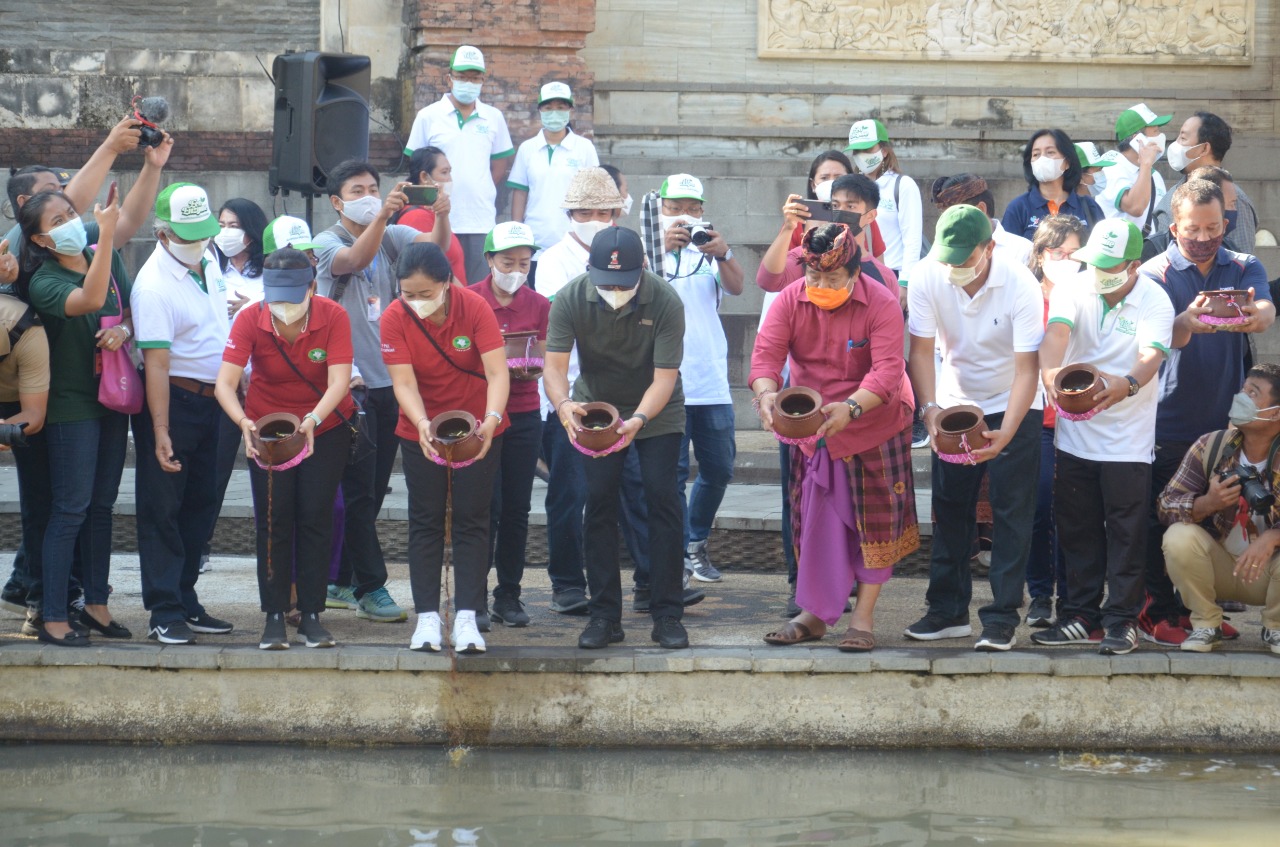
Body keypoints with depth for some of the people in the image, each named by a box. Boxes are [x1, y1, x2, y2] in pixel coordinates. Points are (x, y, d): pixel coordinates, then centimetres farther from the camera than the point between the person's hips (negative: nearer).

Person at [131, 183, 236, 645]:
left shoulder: (208, 261, 5)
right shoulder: (154, 285, -21)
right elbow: (156, 363, -25)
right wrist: (160, 432, -28)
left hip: (210, 399, 8)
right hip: (172, 401, -8)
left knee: (202, 505, 13)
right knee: (163, 509, -3)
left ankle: (186, 602, 22)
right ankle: (164, 612, -2)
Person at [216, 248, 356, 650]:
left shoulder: (333, 317, -21)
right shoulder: (250, 320, -20)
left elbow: (338, 381, -27)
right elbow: (225, 382, -27)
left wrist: (313, 420, -45)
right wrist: (243, 422, -46)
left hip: (325, 427, 0)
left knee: (315, 518, -3)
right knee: (273, 520, -3)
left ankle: (311, 616, 5)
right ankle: (274, 617, 3)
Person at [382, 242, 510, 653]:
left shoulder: (475, 308, -21)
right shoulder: (395, 318, -17)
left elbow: (497, 372, -26)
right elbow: (404, 382, -21)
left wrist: (492, 418, -43)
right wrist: (422, 425, -39)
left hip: (478, 429, -1)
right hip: (420, 430, 1)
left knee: (471, 522, 0)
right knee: (426, 523, 2)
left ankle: (466, 617, 1)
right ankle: (427, 617, 5)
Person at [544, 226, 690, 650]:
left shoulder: (665, 302, -26)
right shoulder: (570, 299, -22)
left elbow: (665, 377, -27)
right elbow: (554, 364, -26)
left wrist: (638, 420, -45)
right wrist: (563, 404, -48)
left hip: (657, 409, -1)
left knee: (662, 498, -11)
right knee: (599, 501, -7)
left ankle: (667, 615, -5)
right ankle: (604, 615, 0)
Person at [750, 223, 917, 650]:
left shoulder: (881, 304, -20)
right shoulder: (790, 301, -10)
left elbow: (887, 371, -29)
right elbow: (765, 354, -19)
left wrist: (850, 408, -47)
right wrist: (766, 394, -41)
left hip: (874, 426, -3)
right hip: (811, 426, 3)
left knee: (875, 519, -2)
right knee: (815, 521, 8)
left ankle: (864, 616, 6)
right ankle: (813, 614, 19)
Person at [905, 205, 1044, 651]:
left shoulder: (1020, 285, -27)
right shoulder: (926, 277, -19)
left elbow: (1027, 368, -27)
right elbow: (921, 350, -13)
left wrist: (1005, 435, -39)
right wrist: (931, 410, -29)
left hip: (1013, 406, -3)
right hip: (954, 404, 3)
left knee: (1011, 513, -7)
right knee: (949, 510, 6)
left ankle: (1002, 618, -4)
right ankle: (948, 610, 16)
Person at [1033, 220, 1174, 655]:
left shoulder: (1154, 301, -11)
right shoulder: (1073, 290, -4)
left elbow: (1151, 356, -26)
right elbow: (1057, 332, -22)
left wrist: (1127, 384, -49)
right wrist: (1050, 370, -45)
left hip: (1127, 438, -3)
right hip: (1075, 434, 3)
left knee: (1126, 533, -1)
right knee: (1076, 529, 10)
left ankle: (1121, 620, 8)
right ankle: (1082, 616, 20)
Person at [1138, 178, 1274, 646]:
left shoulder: (1244, 269, 5)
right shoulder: (1155, 274, -4)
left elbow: (1266, 312, -16)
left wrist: (1254, 315, -42)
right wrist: (1188, 321, -45)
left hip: (1226, 419, 3)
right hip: (1169, 423, -3)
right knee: (1164, 520, -1)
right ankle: (1160, 612, 9)